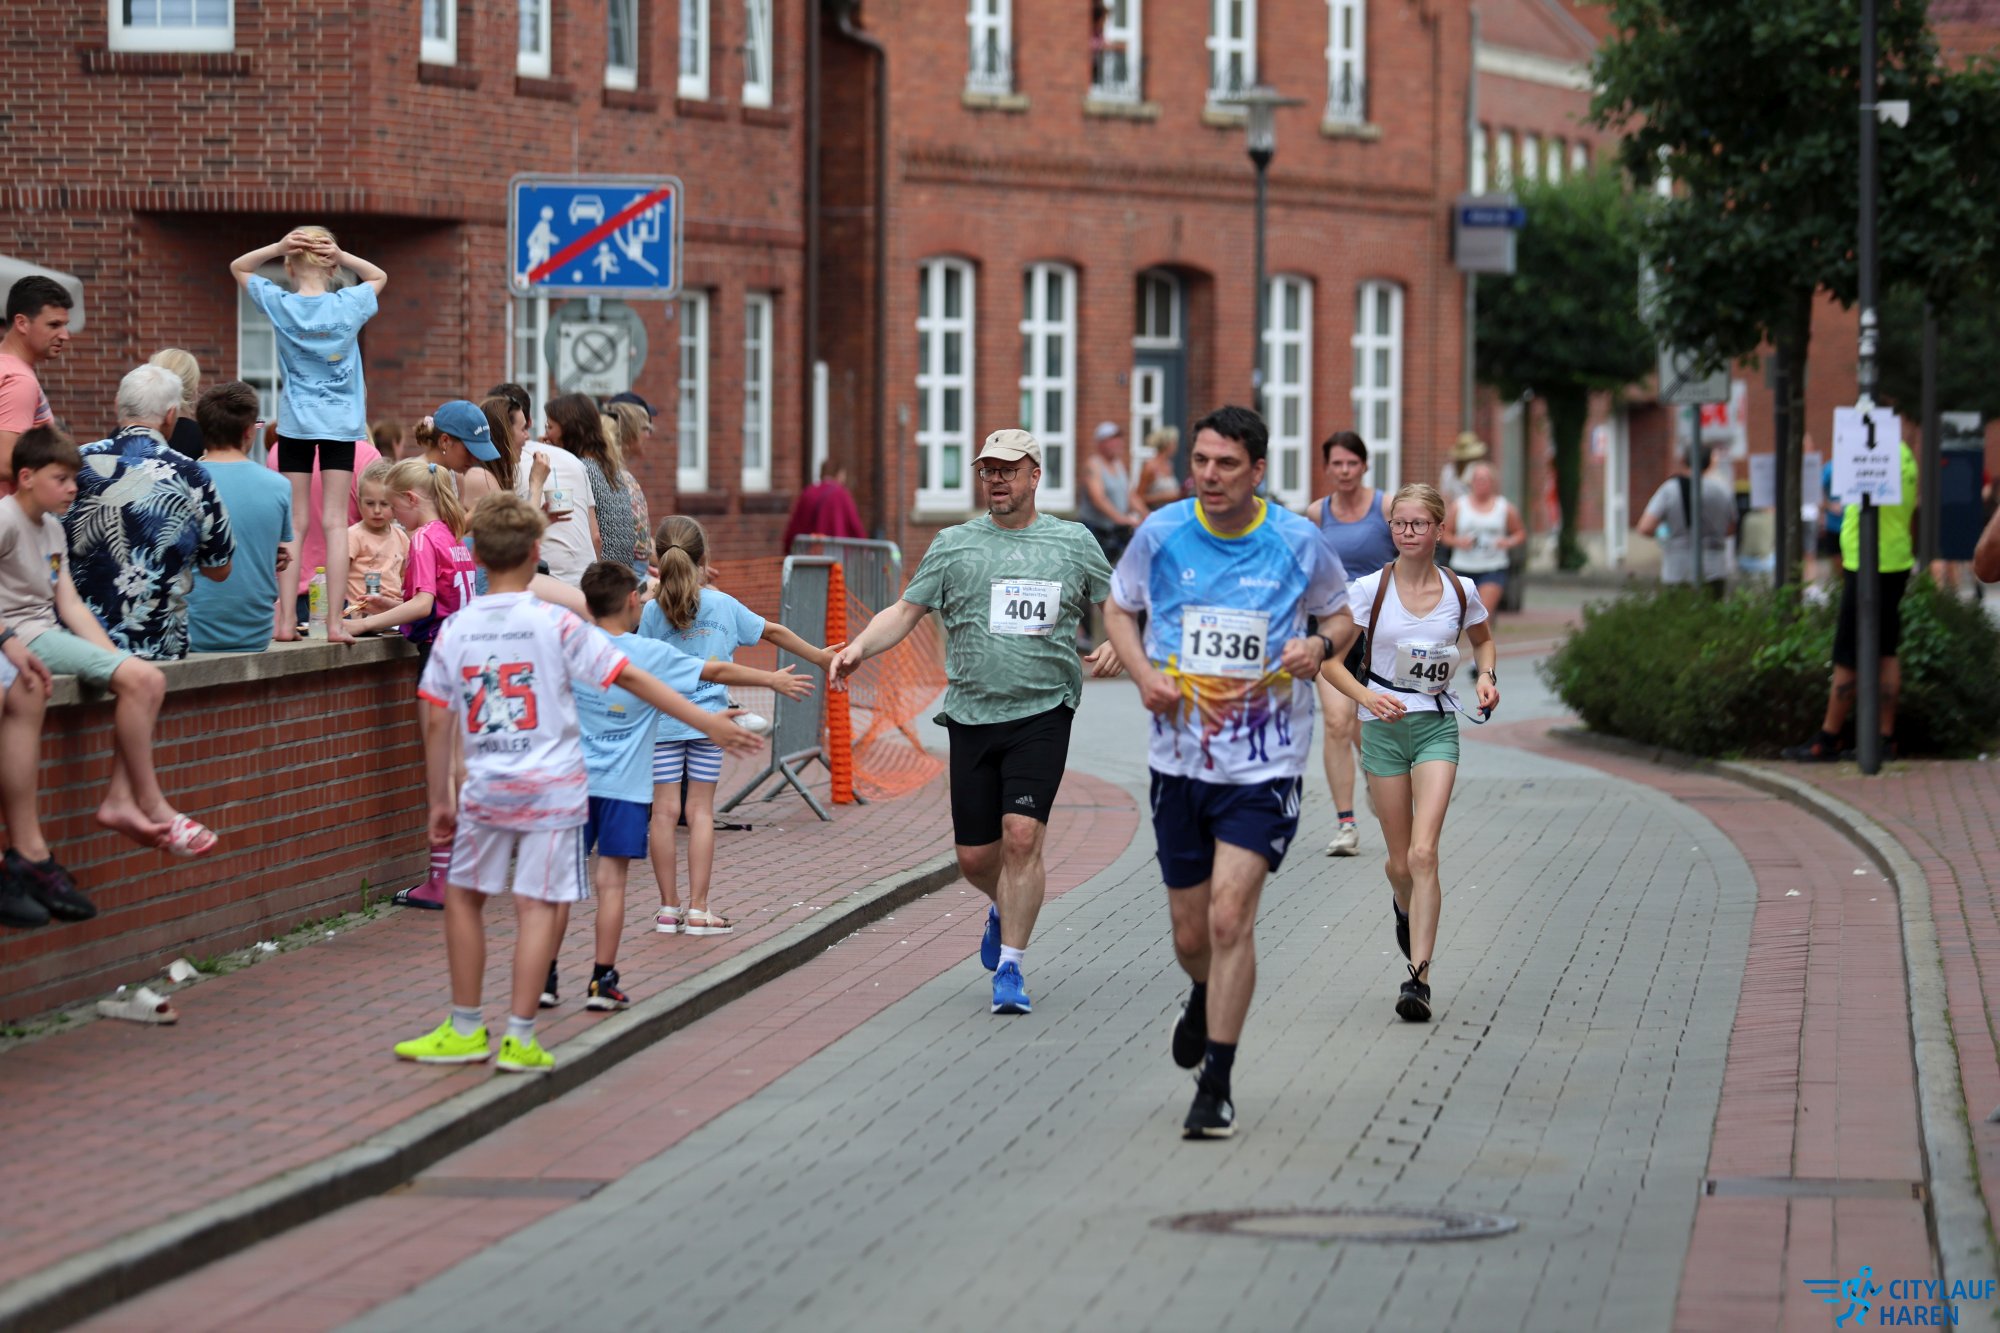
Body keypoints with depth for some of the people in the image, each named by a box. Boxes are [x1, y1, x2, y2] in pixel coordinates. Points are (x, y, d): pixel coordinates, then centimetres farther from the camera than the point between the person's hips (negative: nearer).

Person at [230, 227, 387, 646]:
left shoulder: (280, 305, -5)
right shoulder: (348, 305, -5)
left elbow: (238, 267, 11)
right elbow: (378, 277, 17)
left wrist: (278, 246, -7)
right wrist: (341, 256, -2)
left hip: (295, 423, 0)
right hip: (340, 423, 0)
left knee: (295, 522, 4)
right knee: (335, 521, -2)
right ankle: (335, 622, -7)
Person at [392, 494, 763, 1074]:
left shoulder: (455, 630, 1)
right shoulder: (554, 624, -7)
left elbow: (436, 723, 3)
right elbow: (629, 678, -7)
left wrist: (440, 802, 12)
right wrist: (710, 724, -3)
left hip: (485, 789, 2)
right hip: (553, 787, -2)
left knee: (464, 895, 16)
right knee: (536, 905, 0)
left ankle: (465, 1030, 19)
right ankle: (519, 1037, -2)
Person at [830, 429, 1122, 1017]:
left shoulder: (1074, 542, 7)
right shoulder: (953, 545, 8)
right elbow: (906, 612, 7)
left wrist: (1115, 647, -5)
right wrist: (858, 648, -9)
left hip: (1043, 712, -2)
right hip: (972, 716, 2)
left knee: (1022, 836, -17)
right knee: (974, 857, 5)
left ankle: (1010, 967, -9)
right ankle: (1003, 907, 40)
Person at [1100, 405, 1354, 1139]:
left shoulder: (1299, 542, -7)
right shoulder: (1161, 533, -3)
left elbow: (1339, 613, 10)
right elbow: (1118, 607, 12)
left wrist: (1320, 645, -14)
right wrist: (1143, 673, -7)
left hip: (1264, 764, -2)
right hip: (1180, 759, 3)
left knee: (1230, 918, -15)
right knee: (1191, 934, 11)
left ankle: (1216, 1085, -5)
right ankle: (1205, 998, 48)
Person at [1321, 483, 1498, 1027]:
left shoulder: (1461, 591, 0)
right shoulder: (1370, 590, -5)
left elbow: (1484, 639, 21)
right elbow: (1329, 656, -3)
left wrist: (1486, 676, 1)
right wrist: (1366, 696, -19)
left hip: (1437, 726, 0)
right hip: (1384, 726, 0)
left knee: (1423, 853, -15)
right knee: (1401, 861, 8)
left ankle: (1418, 977, -16)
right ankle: (1403, 904, 46)